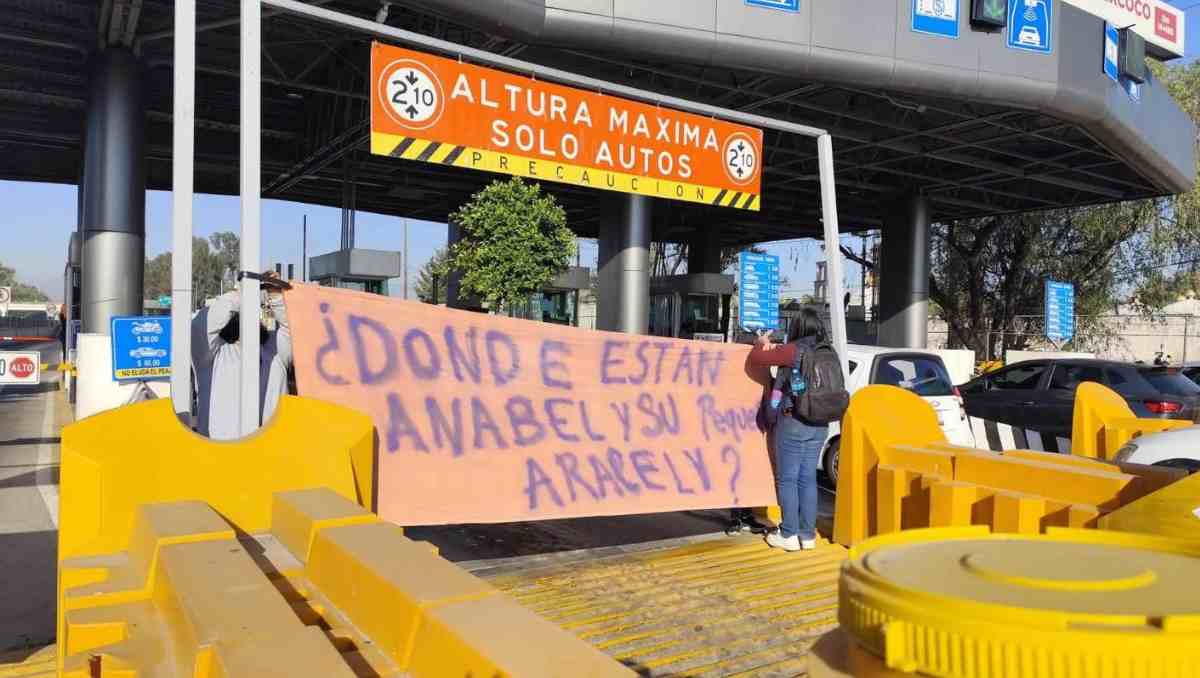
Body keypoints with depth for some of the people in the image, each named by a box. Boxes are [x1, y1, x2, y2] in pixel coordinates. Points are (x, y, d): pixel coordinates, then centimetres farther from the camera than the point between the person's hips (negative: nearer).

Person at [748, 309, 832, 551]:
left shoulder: (793, 351, -11)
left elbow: (756, 358, -11)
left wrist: (761, 343, 14)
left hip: (793, 421, -6)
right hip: (819, 424, 6)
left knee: (787, 479, 3)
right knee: (808, 478, 12)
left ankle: (789, 534, 5)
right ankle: (808, 534, 17)